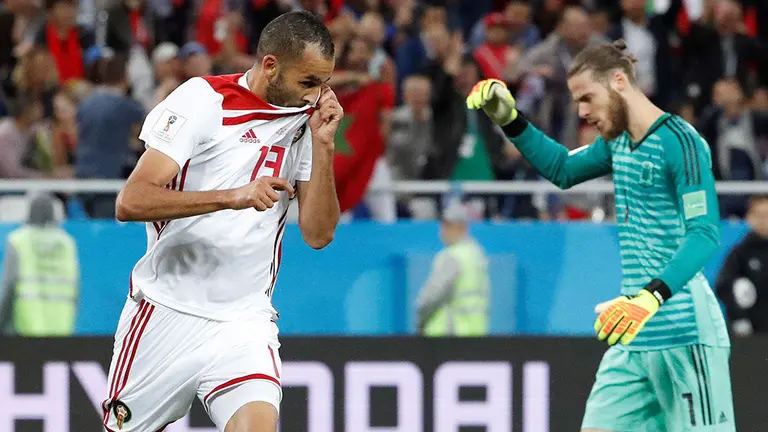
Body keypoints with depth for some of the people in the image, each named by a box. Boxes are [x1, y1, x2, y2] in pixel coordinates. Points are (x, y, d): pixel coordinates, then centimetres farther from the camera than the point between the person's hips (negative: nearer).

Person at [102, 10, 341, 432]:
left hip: (245, 322, 2)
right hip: (166, 313, -2)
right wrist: (233, 196, -27)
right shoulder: (203, 98, -9)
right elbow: (131, 202, -17)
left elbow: (318, 234, 1)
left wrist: (323, 147, -9)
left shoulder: (306, 123, 5)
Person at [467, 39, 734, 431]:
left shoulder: (680, 142, -13)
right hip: (632, 339, 9)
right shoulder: (618, 141, 15)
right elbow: (562, 169, 34)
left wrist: (651, 297, -34)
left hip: (684, 335, -9)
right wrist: (509, 120, 19)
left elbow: (704, 234, -21)